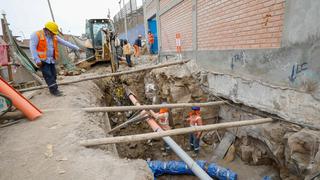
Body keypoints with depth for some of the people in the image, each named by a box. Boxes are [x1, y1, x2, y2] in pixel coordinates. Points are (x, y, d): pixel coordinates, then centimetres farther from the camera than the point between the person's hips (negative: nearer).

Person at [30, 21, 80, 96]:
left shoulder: (54, 37, 9)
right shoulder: (36, 35, -9)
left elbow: (65, 42, 8)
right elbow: (32, 47, -14)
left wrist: (76, 48, 4)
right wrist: (37, 60, -22)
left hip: (51, 60, 6)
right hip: (42, 60, -6)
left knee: (53, 75, 9)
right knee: (48, 76, -8)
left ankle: (54, 89, 21)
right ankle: (54, 90, -4)